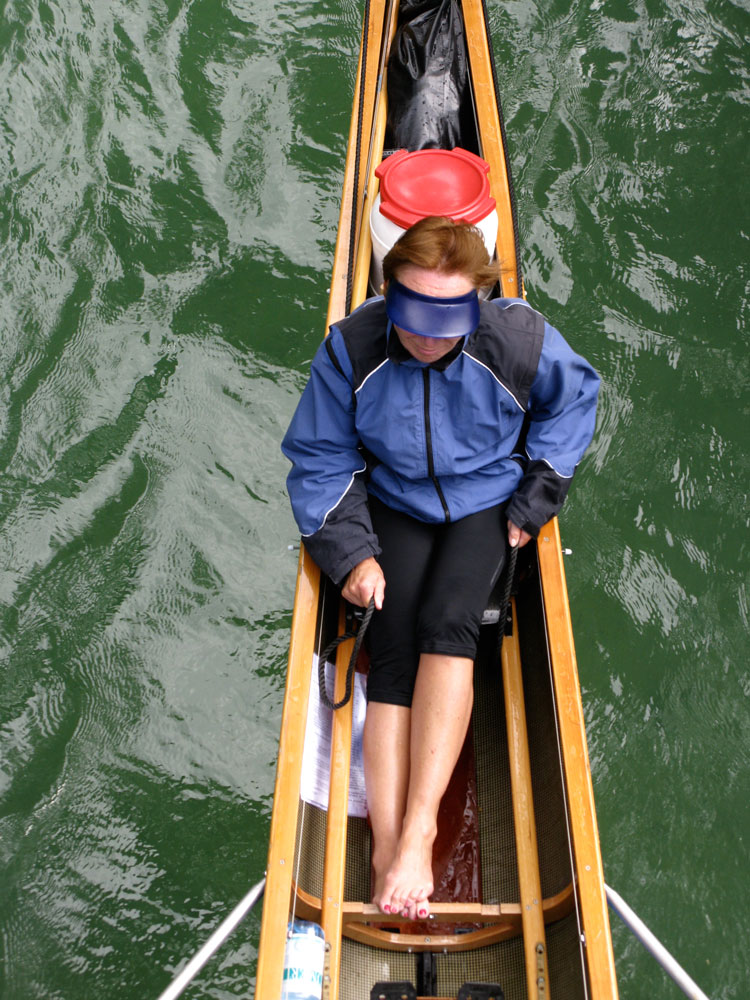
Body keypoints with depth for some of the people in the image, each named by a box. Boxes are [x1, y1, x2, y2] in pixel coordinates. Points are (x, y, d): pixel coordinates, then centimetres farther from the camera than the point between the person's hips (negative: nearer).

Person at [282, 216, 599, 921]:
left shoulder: (519, 340, -19)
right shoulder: (351, 348, -18)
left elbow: (573, 398, 3)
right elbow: (319, 458, -6)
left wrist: (534, 502, -1)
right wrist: (350, 551, -15)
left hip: (487, 502, -1)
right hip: (396, 507, 1)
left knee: (446, 621, -26)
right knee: (394, 649, -17)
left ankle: (418, 826, -22)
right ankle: (389, 843, -17)